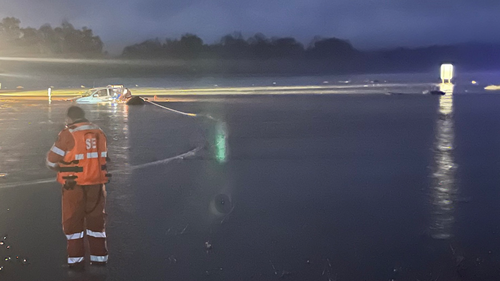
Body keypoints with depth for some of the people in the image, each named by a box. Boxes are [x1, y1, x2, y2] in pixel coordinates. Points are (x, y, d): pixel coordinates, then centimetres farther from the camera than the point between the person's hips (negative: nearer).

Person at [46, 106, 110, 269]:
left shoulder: (68, 134, -11)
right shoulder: (99, 132, 4)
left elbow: (51, 160, -5)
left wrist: (60, 168, 15)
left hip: (74, 185, -4)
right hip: (96, 183, 4)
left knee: (73, 221, 10)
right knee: (96, 219, 15)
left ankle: (76, 259, 13)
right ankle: (99, 257, 20)